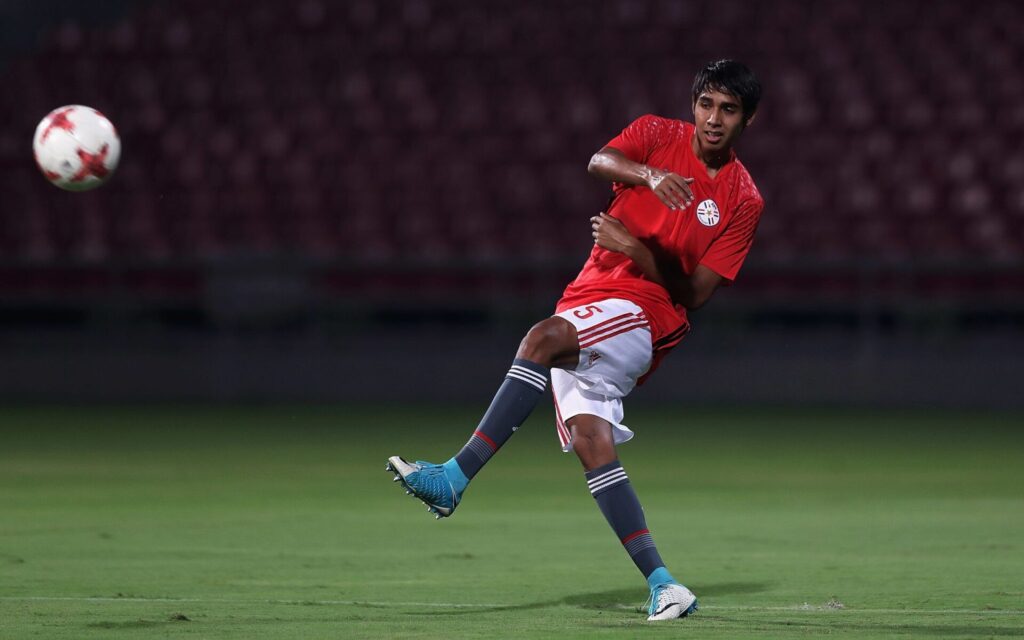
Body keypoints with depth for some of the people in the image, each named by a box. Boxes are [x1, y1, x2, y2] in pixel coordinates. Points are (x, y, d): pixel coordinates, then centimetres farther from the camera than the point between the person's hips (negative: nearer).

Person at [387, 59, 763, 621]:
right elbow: (599, 162, -14)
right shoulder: (658, 135, 9)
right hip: (586, 312, 4)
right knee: (591, 441, -12)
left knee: (545, 338, -31)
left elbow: (692, 294, -1)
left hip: (644, 318, -4)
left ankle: (455, 478, -35)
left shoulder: (744, 201, 3)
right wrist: (650, 174, -34)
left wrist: (638, 250, -16)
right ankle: (660, 582, -11)